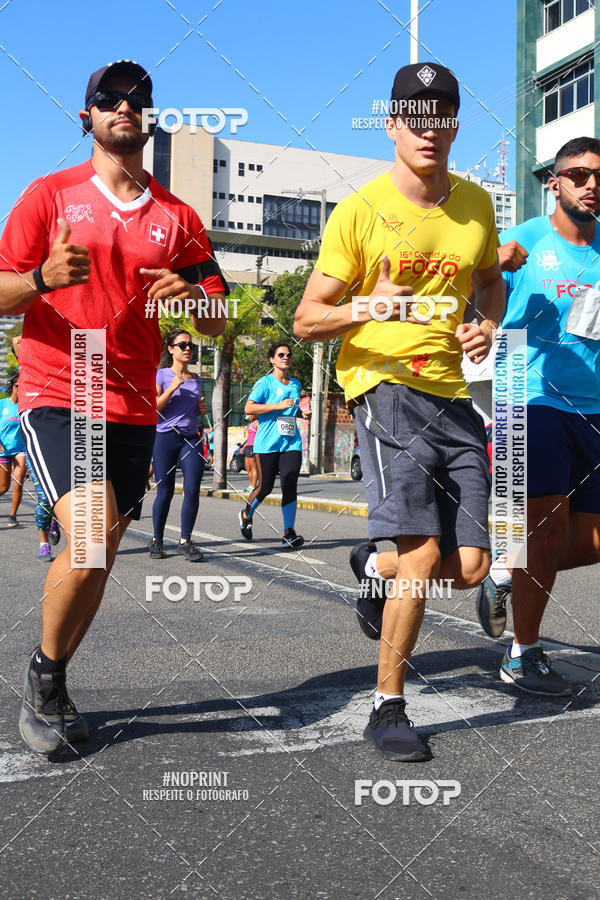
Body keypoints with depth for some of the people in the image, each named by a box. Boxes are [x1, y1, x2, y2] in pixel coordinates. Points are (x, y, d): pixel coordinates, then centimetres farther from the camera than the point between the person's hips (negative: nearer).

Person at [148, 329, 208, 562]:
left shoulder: (196, 379, 16)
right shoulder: (161, 375, 0)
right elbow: (153, 408, -8)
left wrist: (203, 409, 6)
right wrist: (172, 388, -16)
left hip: (191, 439, 4)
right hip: (166, 438, -4)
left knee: (192, 490, -8)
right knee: (165, 492, 1)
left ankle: (185, 541, 2)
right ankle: (156, 541, 17)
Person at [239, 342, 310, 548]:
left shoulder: (295, 384, 17)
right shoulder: (265, 382, -2)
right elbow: (249, 408, -12)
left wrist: (302, 413, 11)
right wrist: (278, 405, -18)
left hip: (291, 442, 4)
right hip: (267, 443, -4)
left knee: (290, 486, -8)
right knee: (265, 487, 3)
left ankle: (288, 532, -8)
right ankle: (246, 514, 32)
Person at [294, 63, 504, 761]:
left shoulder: (476, 205, 11)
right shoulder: (359, 211, -4)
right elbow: (306, 320, -4)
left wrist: (486, 326, 7)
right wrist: (365, 307, -24)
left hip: (451, 393, 6)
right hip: (382, 383, -5)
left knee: (471, 566, 0)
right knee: (424, 552, -18)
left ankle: (374, 566, 33)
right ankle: (387, 710, 1)